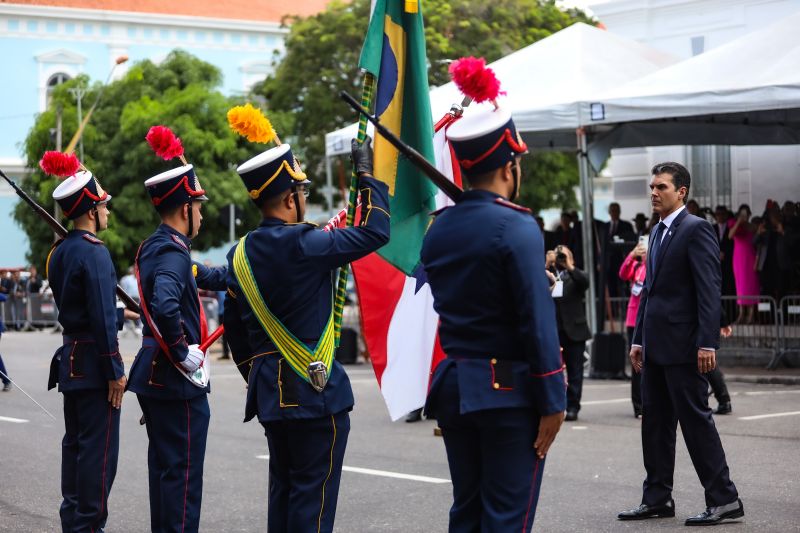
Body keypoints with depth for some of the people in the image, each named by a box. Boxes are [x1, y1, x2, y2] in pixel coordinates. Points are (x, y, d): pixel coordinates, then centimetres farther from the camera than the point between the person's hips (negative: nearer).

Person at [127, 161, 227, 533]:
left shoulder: (153, 247, 13)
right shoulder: (172, 251, -18)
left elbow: (205, 277, 20)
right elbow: (166, 306, -35)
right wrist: (182, 354, -23)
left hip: (152, 376, 10)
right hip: (177, 378, -10)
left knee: (163, 464, 17)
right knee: (183, 470, -5)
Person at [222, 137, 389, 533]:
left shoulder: (240, 255, 7)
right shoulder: (302, 245, -17)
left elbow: (234, 330, 14)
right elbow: (375, 233, -13)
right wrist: (366, 173, -3)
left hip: (269, 393, 8)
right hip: (315, 392, -8)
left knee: (282, 489, 15)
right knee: (314, 493, -2)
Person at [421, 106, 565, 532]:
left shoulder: (437, 229, 8)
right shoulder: (516, 227, -14)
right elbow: (538, 321, -16)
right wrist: (552, 402, -13)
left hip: (454, 386, 7)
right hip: (509, 392, -7)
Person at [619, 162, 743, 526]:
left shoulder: (696, 229, -10)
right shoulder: (658, 232, 17)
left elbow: (709, 290, -16)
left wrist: (707, 343, -22)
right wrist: (639, 339, 17)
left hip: (683, 345, -9)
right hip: (656, 346, 9)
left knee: (695, 419, -5)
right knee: (655, 422, 11)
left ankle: (724, 499, 2)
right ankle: (657, 499, 18)